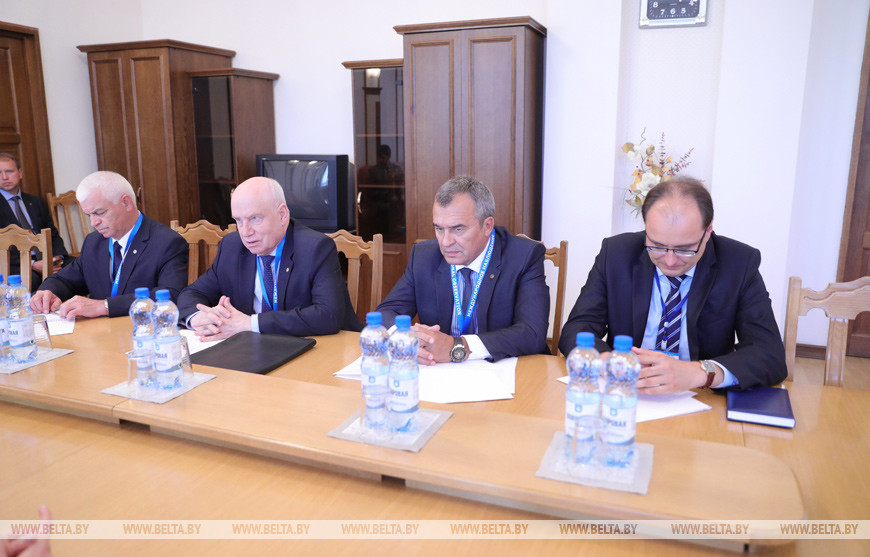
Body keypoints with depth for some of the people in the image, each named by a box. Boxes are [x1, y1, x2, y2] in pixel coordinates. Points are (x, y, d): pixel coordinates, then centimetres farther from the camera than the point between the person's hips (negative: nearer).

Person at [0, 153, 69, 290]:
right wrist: (32, 265, -18)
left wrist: (58, 257, -3)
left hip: (45, 259, 5)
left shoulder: (36, 202, 23)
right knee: (32, 279, -39)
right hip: (17, 267, -5)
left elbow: (53, 235, 21)